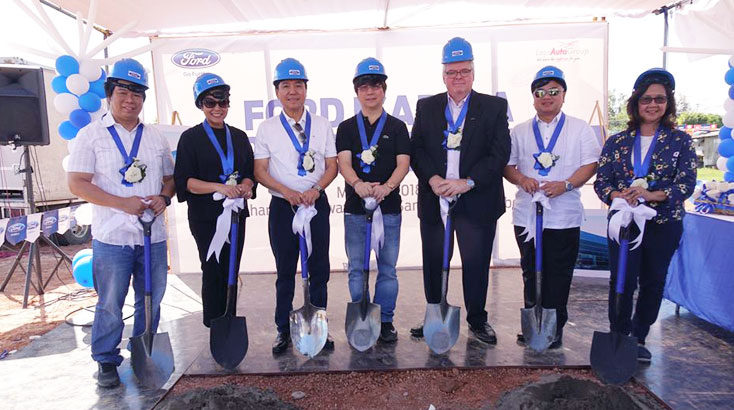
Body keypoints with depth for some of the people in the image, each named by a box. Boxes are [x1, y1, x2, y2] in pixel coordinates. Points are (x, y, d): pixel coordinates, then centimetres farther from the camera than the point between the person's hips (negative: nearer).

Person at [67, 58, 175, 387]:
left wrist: (164, 197, -6)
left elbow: (170, 177, 16)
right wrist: (122, 203, -18)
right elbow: (77, 183, -7)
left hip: (153, 236, 4)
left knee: (151, 301, 14)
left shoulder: (155, 137, 11)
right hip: (112, 237, -4)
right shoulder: (91, 135, -1)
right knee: (110, 305, 6)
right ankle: (106, 361, 25)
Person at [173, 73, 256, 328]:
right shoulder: (191, 138, -1)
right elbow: (184, 180, -8)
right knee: (213, 272, 0)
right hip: (205, 216, -4)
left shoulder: (239, 136, 12)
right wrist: (220, 187, -21)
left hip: (236, 214, 4)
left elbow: (250, 172, 12)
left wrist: (245, 186, -12)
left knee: (231, 272, 9)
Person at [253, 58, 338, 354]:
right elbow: (260, 171, 0)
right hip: (282, 206, 0)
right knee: (285, 271, 8)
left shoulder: (322, 125, 7)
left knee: (319, 269, 6)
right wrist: (287, 192, -15)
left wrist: (316, 189, -13)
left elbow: (332, 166, 5)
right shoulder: (267, 128, 4)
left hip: (317, 204, 1)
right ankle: (283, 330, 20)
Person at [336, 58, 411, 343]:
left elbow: (403, 163, -3)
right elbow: (343, 162, -5)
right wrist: (358, 184, -28)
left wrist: (387, 186, -24)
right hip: (355, 208, 1)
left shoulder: (397, 127, 8)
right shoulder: (347, 128, 9)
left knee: (387, 268, 7)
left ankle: (385, 320, 20)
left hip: (389, 207, 0)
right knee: (357, 269, 7)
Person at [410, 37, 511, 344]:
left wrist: (467, 182, -16)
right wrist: (432, 178, -14)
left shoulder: (495, 107, 4)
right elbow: (416, 149, 3)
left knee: (476, 263, 6)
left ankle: (477, 319, 26)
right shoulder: (426, 107, 10)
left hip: (477, 201, -2)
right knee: (433, 263, 10)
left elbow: (500, 153, -5)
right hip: (434, 201, 2)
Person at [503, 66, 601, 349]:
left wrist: (565, 185, -17)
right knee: (531, 271, 11)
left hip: (564, 216, -2)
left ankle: (555, 328, 18)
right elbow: (507, 164, 9)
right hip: (527, 214, 2)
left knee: (559, 275, 4)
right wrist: (522, 179, -12)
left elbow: (590, 164, -1)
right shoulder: (520, 131, 11)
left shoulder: (579, 128, 5)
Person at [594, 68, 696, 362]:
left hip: (664, 225, 1)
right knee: (622, 282, -4)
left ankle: (638, 339, 26)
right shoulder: (617, 142, 4)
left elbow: (686, 184, -8)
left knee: (653, 283, 9)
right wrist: (620, 196, -22)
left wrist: (649, 195, -25)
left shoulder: (680, 141, 1)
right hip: (624, 222, 0)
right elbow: (601, 182, -1)